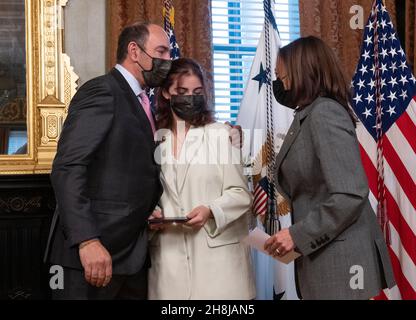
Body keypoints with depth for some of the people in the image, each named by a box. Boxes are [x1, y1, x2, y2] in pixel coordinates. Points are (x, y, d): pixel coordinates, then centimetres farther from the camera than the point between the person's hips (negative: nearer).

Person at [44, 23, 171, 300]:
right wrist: (87, 241, -25)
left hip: (132, 251, 8)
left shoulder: (140, 103, 17)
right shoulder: (101, 91, -9)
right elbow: (67, 170, -18)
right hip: (93, 250, -8)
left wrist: (150, 213, 2)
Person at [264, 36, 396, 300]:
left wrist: (298, 235, -19)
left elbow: (351, 195, -23)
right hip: (320, 256, 9)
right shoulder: (309, 116, 12)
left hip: (339, 259, -9)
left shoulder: (324, 113, -16)